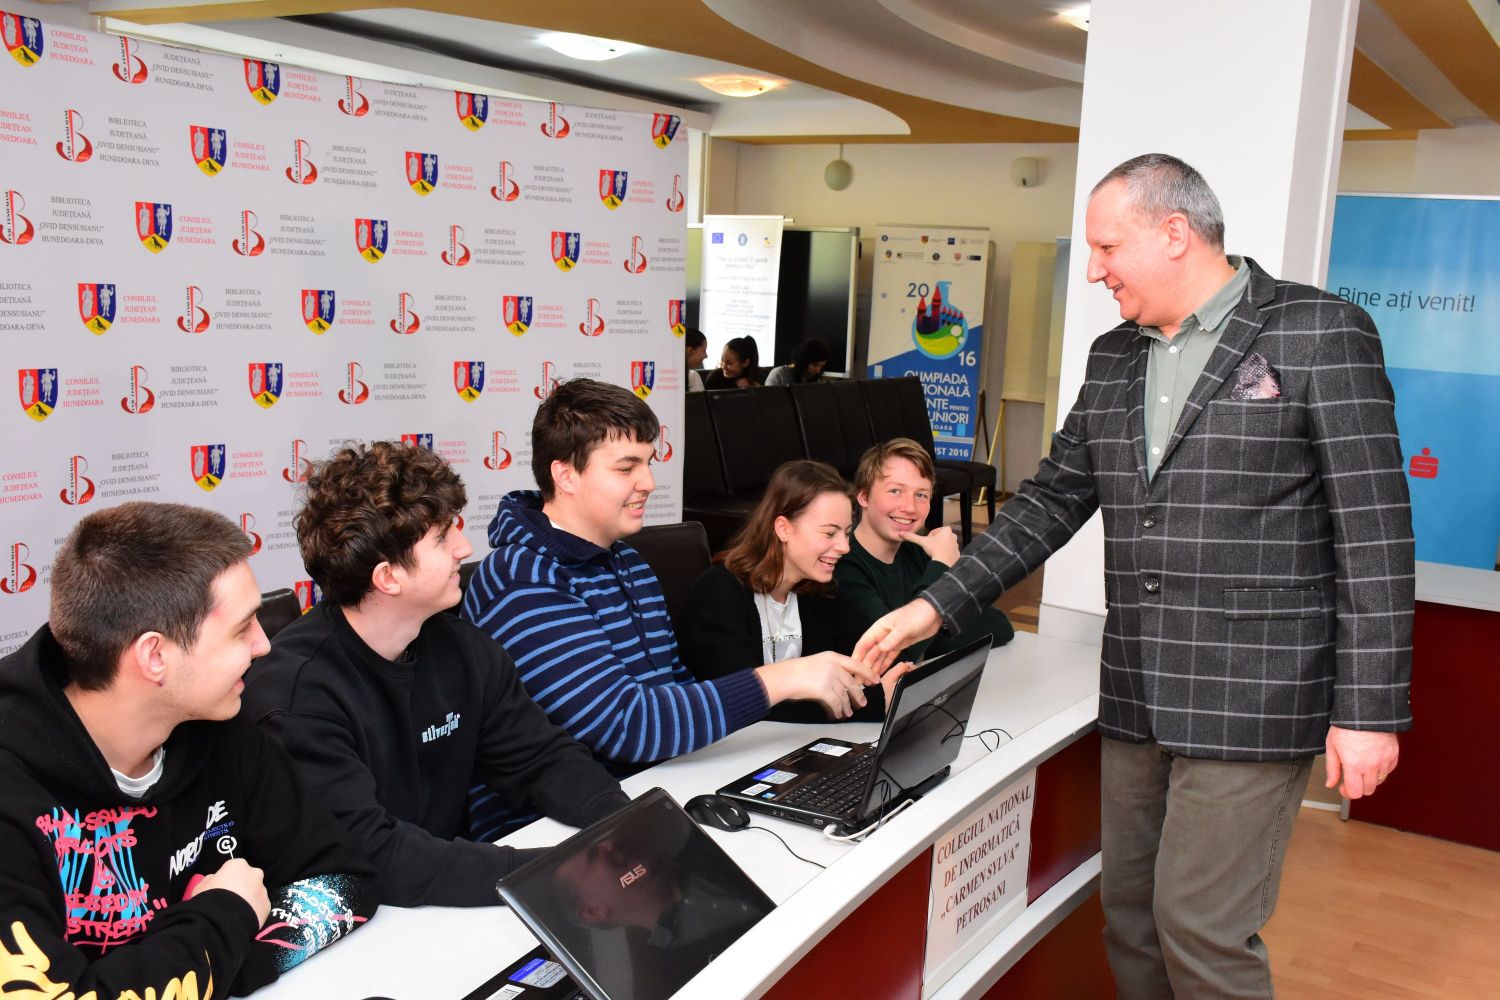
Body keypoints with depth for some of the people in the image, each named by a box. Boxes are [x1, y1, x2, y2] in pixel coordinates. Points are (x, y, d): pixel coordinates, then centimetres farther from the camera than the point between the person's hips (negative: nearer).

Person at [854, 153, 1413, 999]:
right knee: (1130, 915, 14)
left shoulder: (1321, 334, -8)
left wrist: (1370, 707, -13)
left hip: (1252, 699, -6)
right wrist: (937, 606, 7)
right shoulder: (1113, 357, 12)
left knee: (1201, 926, -3)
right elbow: (1052, 501, 14)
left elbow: (1376, 532, -10)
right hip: (1137, 698, 7)